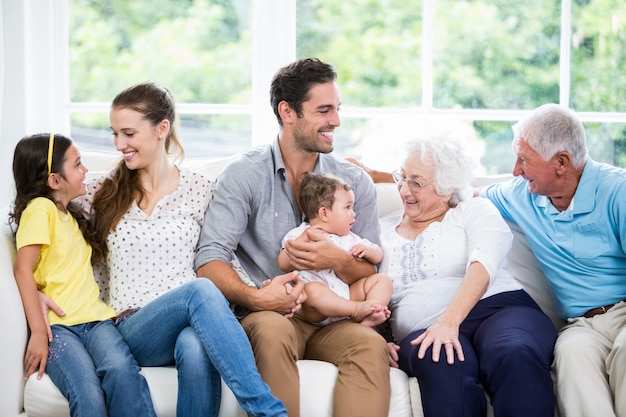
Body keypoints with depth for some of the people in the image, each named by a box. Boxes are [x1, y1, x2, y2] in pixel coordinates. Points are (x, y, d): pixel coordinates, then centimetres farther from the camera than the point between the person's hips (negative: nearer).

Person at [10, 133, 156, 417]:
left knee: (121, 368, -29)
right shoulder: (40, 208, 0)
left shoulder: (70, 215, 27)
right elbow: (23, 269, -10)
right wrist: (38, 332, -17)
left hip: (94, 318, 6)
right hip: (58, 326, -6)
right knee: (88, 394, -33)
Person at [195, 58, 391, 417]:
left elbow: (372, 272, 10)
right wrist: (254, 297, -24)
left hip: (334, 318, 2)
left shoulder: (356, 182, 12)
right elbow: (210, 259, -7)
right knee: (273, 331, -38)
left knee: (371, 345, -31)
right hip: (266, 315, -2)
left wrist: (339, 261, -12)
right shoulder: (244, 175, 2)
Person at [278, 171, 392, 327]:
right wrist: (302, 241, -18)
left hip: (348, 295, 6)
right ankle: (358, 310, -37)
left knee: (382, 280, -8)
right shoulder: (299, 234, 7)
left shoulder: (348, 238, 23)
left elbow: (378, 256, 26)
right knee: (312, 290, -38)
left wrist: (367, 251, 2)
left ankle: (369, 317, -31)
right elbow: (284, 265, -5)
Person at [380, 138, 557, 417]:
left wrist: (449, 321, -25)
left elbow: (482, 266, -7)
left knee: (515, 356, -40)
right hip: (424, 332, 2)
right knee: (441, 365, -39)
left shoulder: (475, 211, 13)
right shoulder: (383, 230, 24)